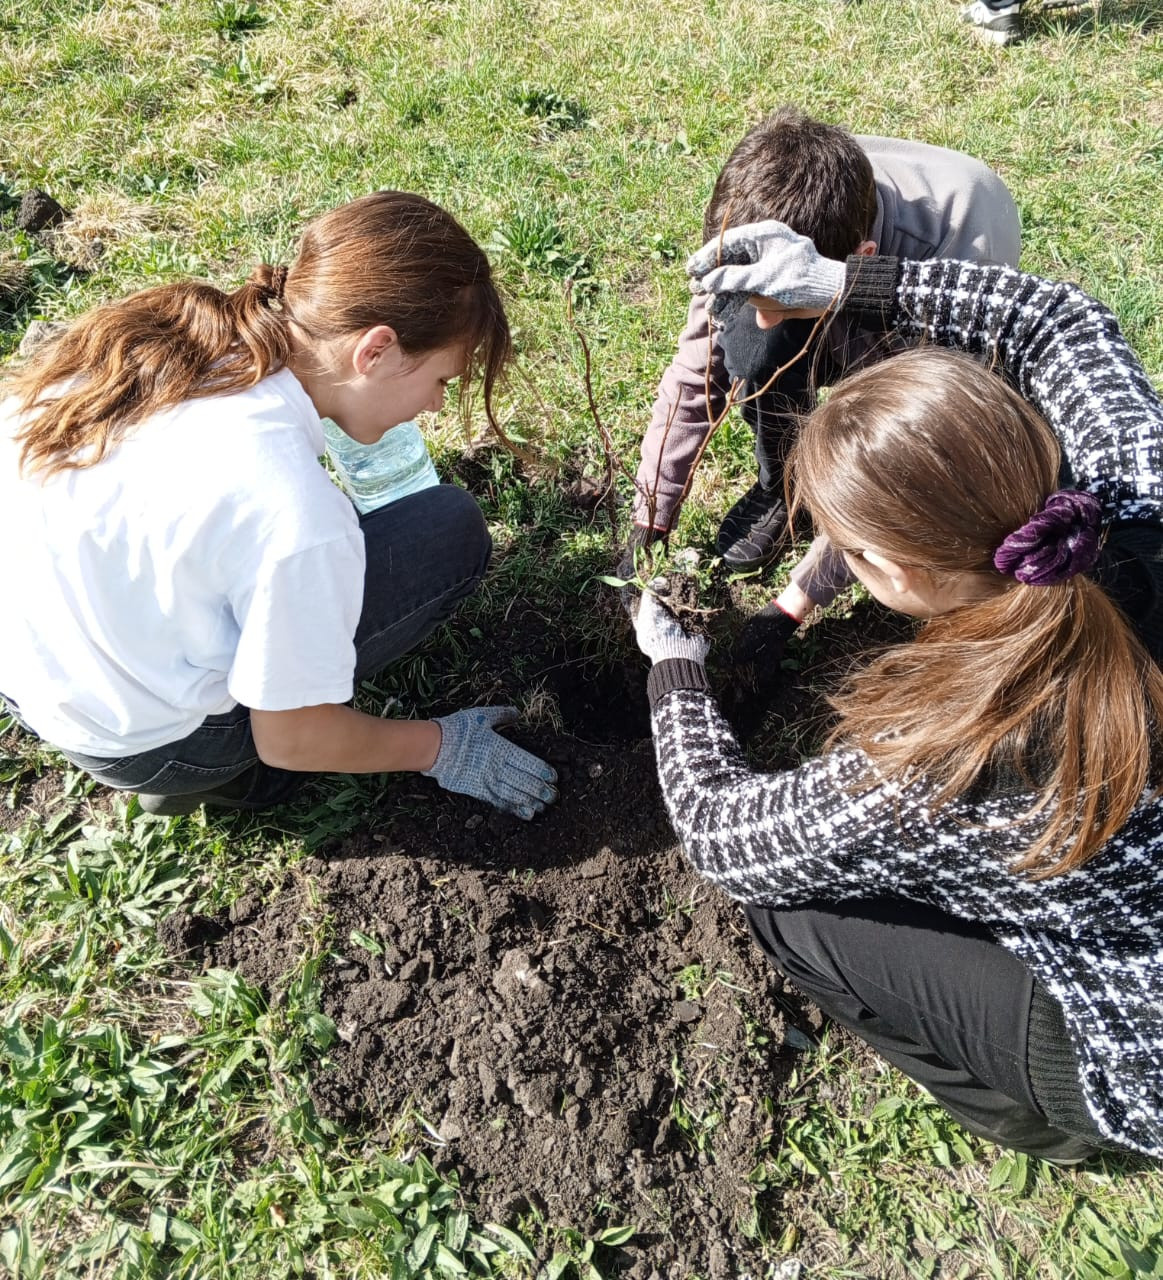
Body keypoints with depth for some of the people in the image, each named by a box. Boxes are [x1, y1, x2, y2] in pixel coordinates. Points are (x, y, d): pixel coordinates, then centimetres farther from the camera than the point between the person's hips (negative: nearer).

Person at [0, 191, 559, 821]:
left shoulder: (154, 330, -12)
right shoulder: (294, 514, -32)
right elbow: (292, 740, -19)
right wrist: (437, 746, -1)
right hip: (137, 740, -7)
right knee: (451, 528, -11)